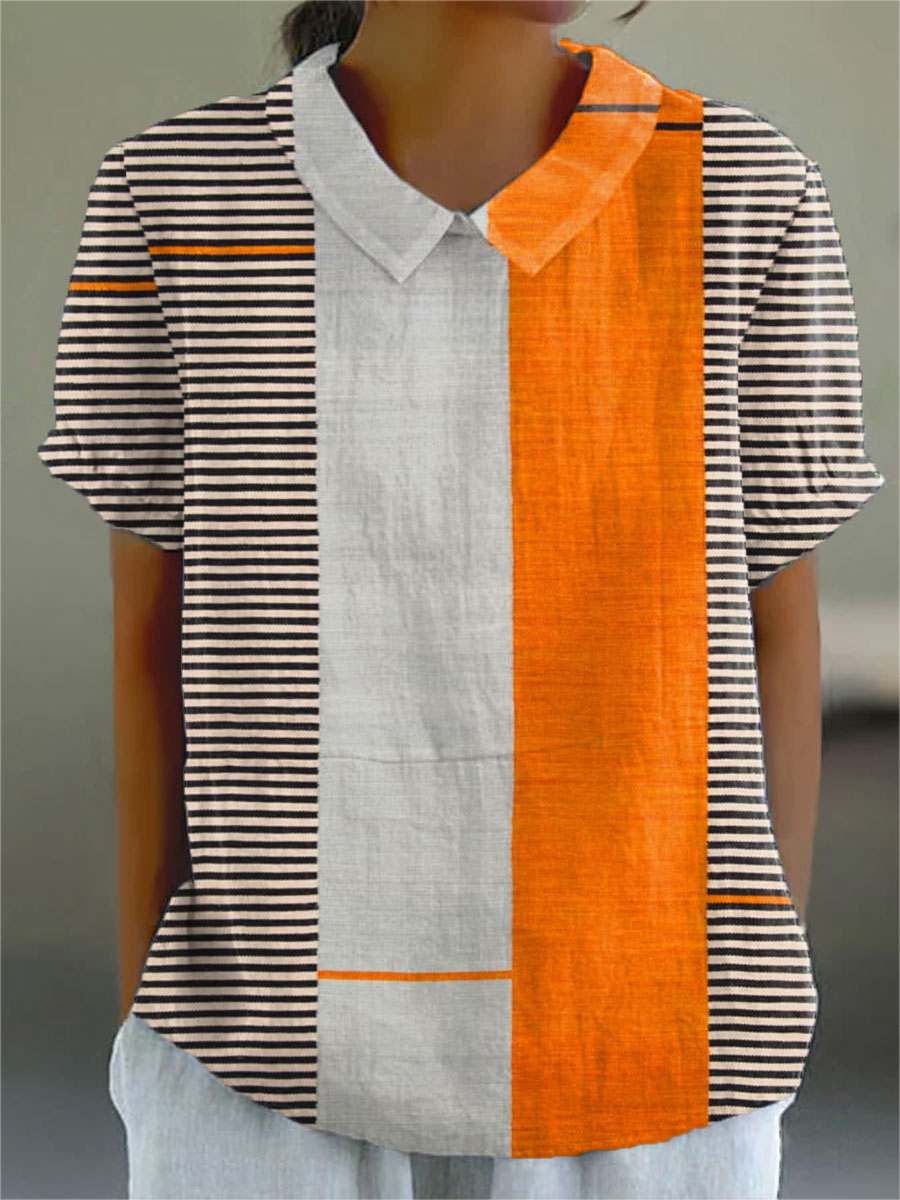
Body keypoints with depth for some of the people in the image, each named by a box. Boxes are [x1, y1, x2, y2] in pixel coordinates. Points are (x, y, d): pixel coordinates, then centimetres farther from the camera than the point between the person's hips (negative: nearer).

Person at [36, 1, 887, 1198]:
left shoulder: (741, 189, -5)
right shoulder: (176, 191, -4)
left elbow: (776, 629, 0)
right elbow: (155, 632, 0)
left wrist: (762, 1028, 3)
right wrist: (152, 1033, 2)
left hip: (631, 1043, 0)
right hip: (279, 1040, 1)